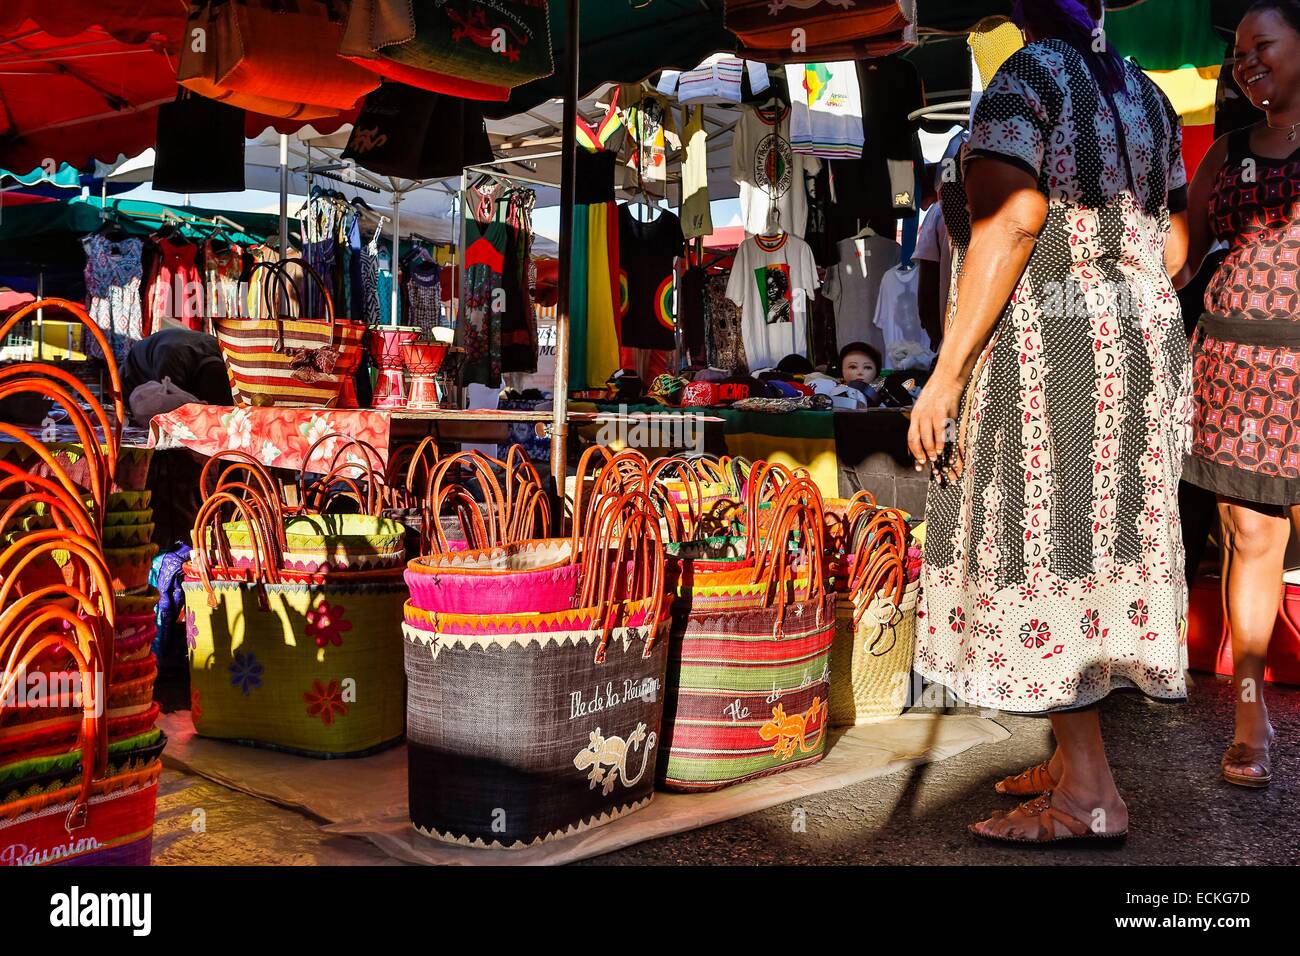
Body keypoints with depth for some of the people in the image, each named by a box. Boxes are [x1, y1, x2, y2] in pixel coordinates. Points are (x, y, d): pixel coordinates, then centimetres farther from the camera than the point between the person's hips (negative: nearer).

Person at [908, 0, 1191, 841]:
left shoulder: (1022, 82, -6)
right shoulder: (1146, 95, 16)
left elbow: (1014, 221, -20)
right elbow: (1175, 245, 16)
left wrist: (948, 373, -21)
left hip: (1045, 349, -8)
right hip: (1142, 347, 8)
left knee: (1038, 550, -5)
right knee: (1106, 537, 11)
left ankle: (1090, 793, -2)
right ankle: (1075, 761, 20)